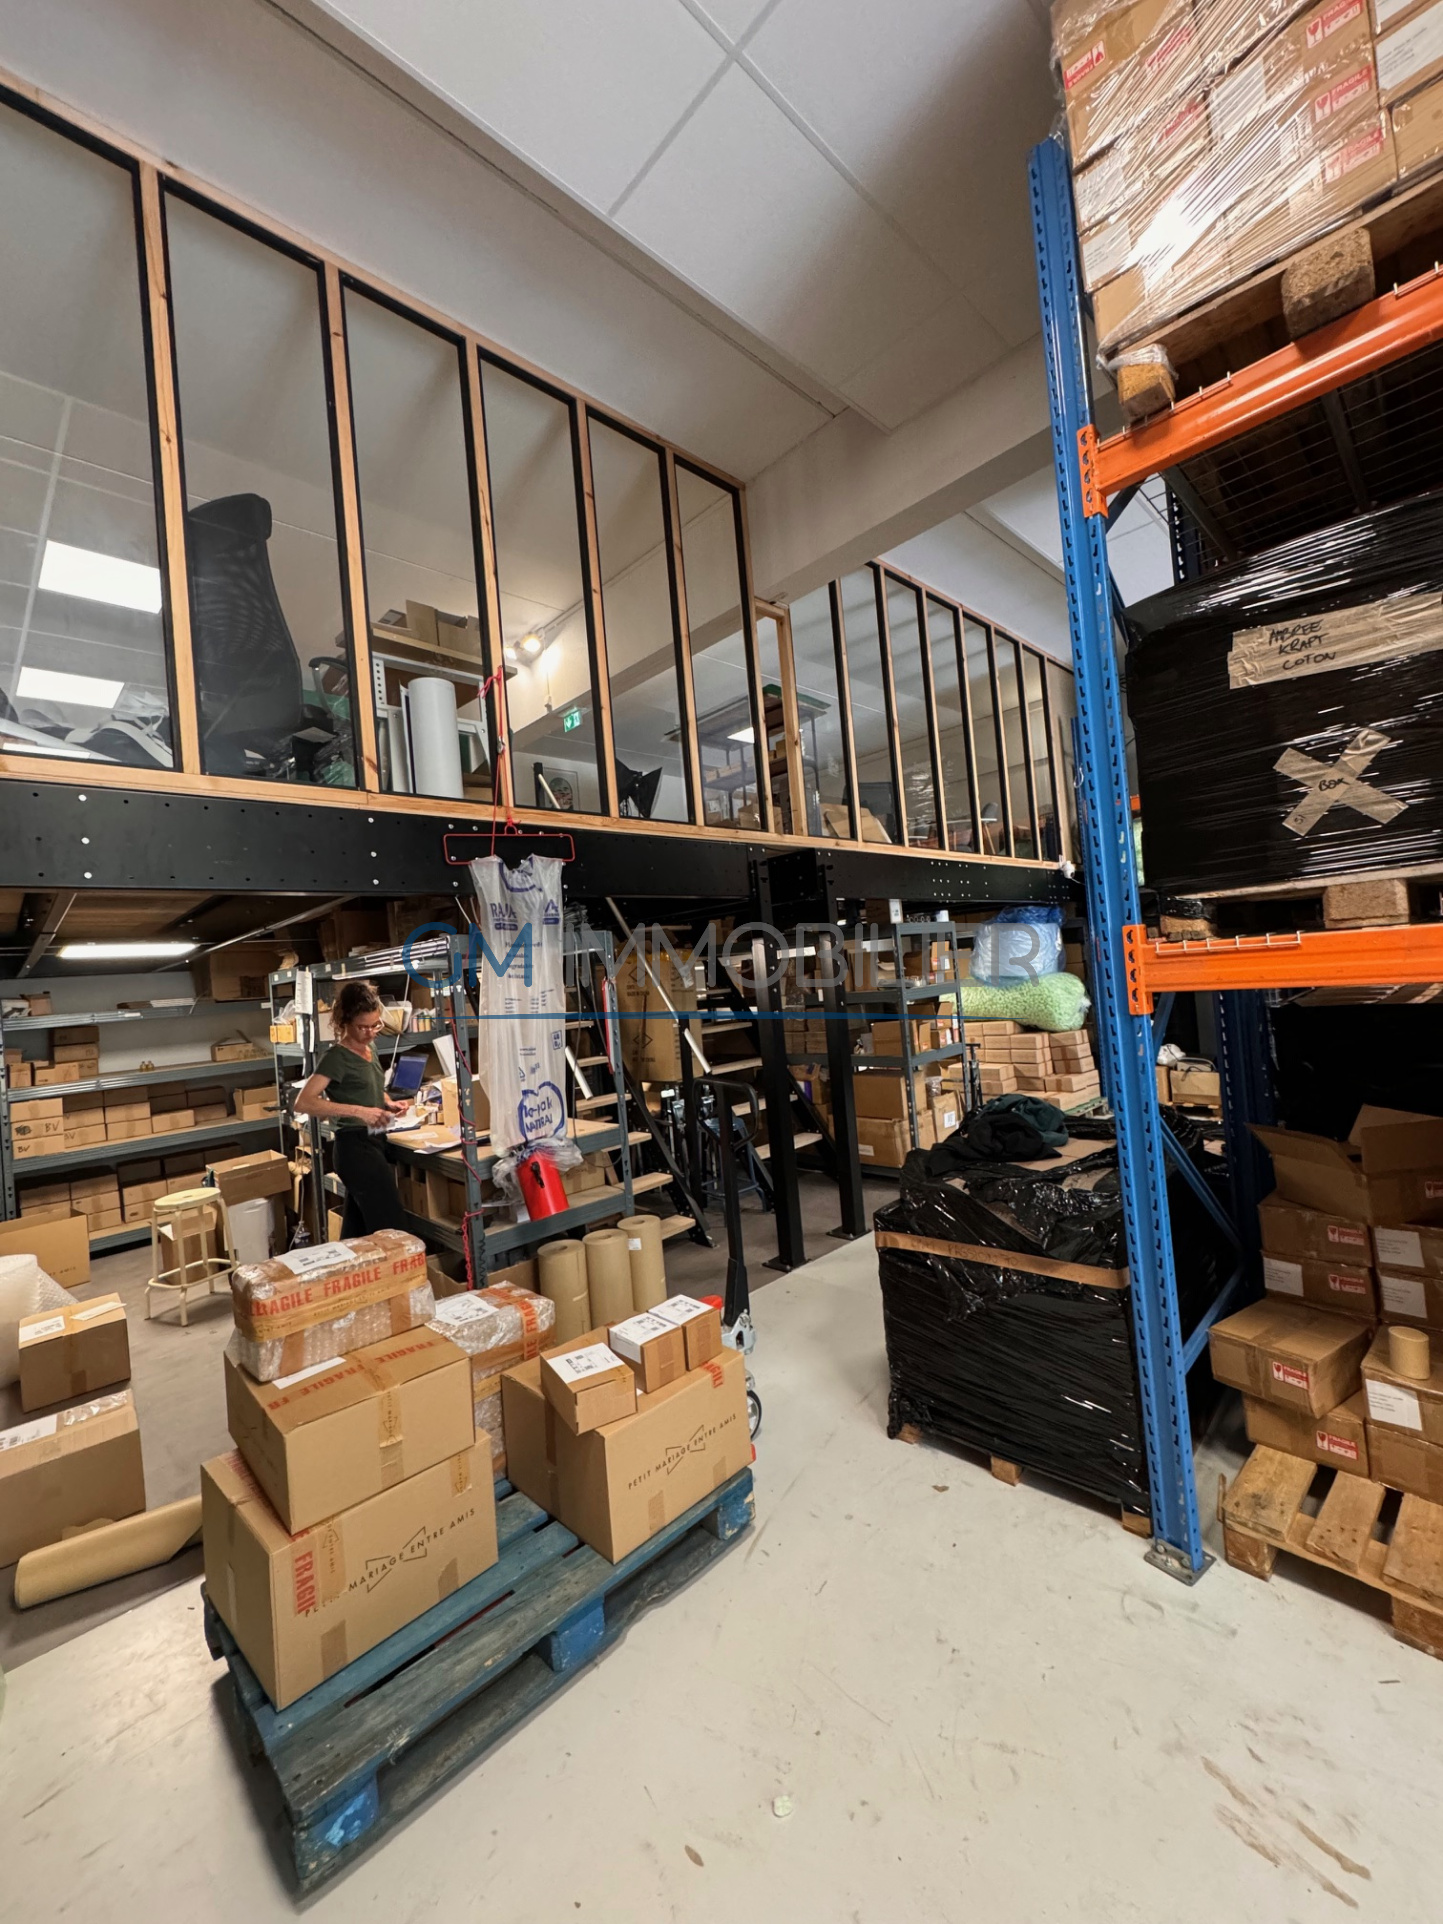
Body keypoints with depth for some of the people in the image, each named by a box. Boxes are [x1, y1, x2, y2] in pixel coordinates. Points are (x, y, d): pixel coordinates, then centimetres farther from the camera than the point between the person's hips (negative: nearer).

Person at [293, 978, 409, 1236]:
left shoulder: (370, 1048, 10)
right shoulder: (337, 1057, -15)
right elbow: (303, 1103, -26)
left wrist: (388, 1103, 5)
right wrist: (358, 1111, -32)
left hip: (373, 1144, 9)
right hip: (356, 1147, -8)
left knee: (357, 1229, 16)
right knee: (391, 1226, -7)